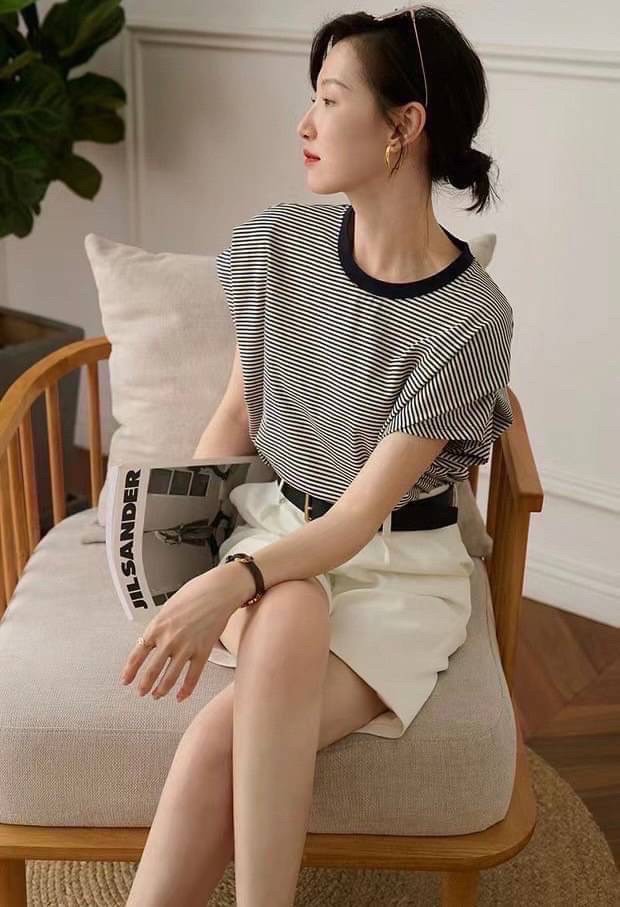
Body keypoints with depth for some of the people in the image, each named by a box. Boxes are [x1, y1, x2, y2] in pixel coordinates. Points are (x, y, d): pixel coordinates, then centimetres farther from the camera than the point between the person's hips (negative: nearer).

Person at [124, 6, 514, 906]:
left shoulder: (470, 318, -18)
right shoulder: (275, 244, -4)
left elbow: (363, 512, -20)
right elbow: (238, 411, 7)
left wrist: (235, 580, -35)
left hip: (401, 568, -3)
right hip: (272, 527, 4)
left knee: (222, 735, -28)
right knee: (291, 617, -34)